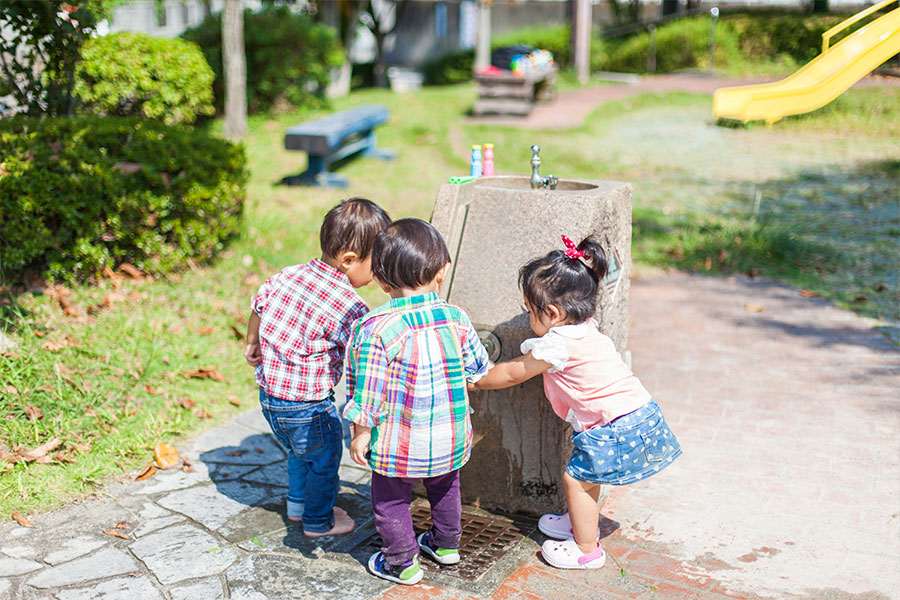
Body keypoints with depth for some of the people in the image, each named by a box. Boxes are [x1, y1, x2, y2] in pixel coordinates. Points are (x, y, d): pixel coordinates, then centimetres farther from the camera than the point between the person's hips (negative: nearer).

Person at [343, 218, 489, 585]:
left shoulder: (374, 329, -22)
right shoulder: (457, 319, -8)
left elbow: (367, 390, -18)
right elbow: (478, 368, 7)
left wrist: (361, 432, -5)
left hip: (399, 443, -5)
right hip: (450, 439, 5)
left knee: (390, 500, 17)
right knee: (445, 488, 30)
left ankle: (402, 564, 31)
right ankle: (446, 544, 48)